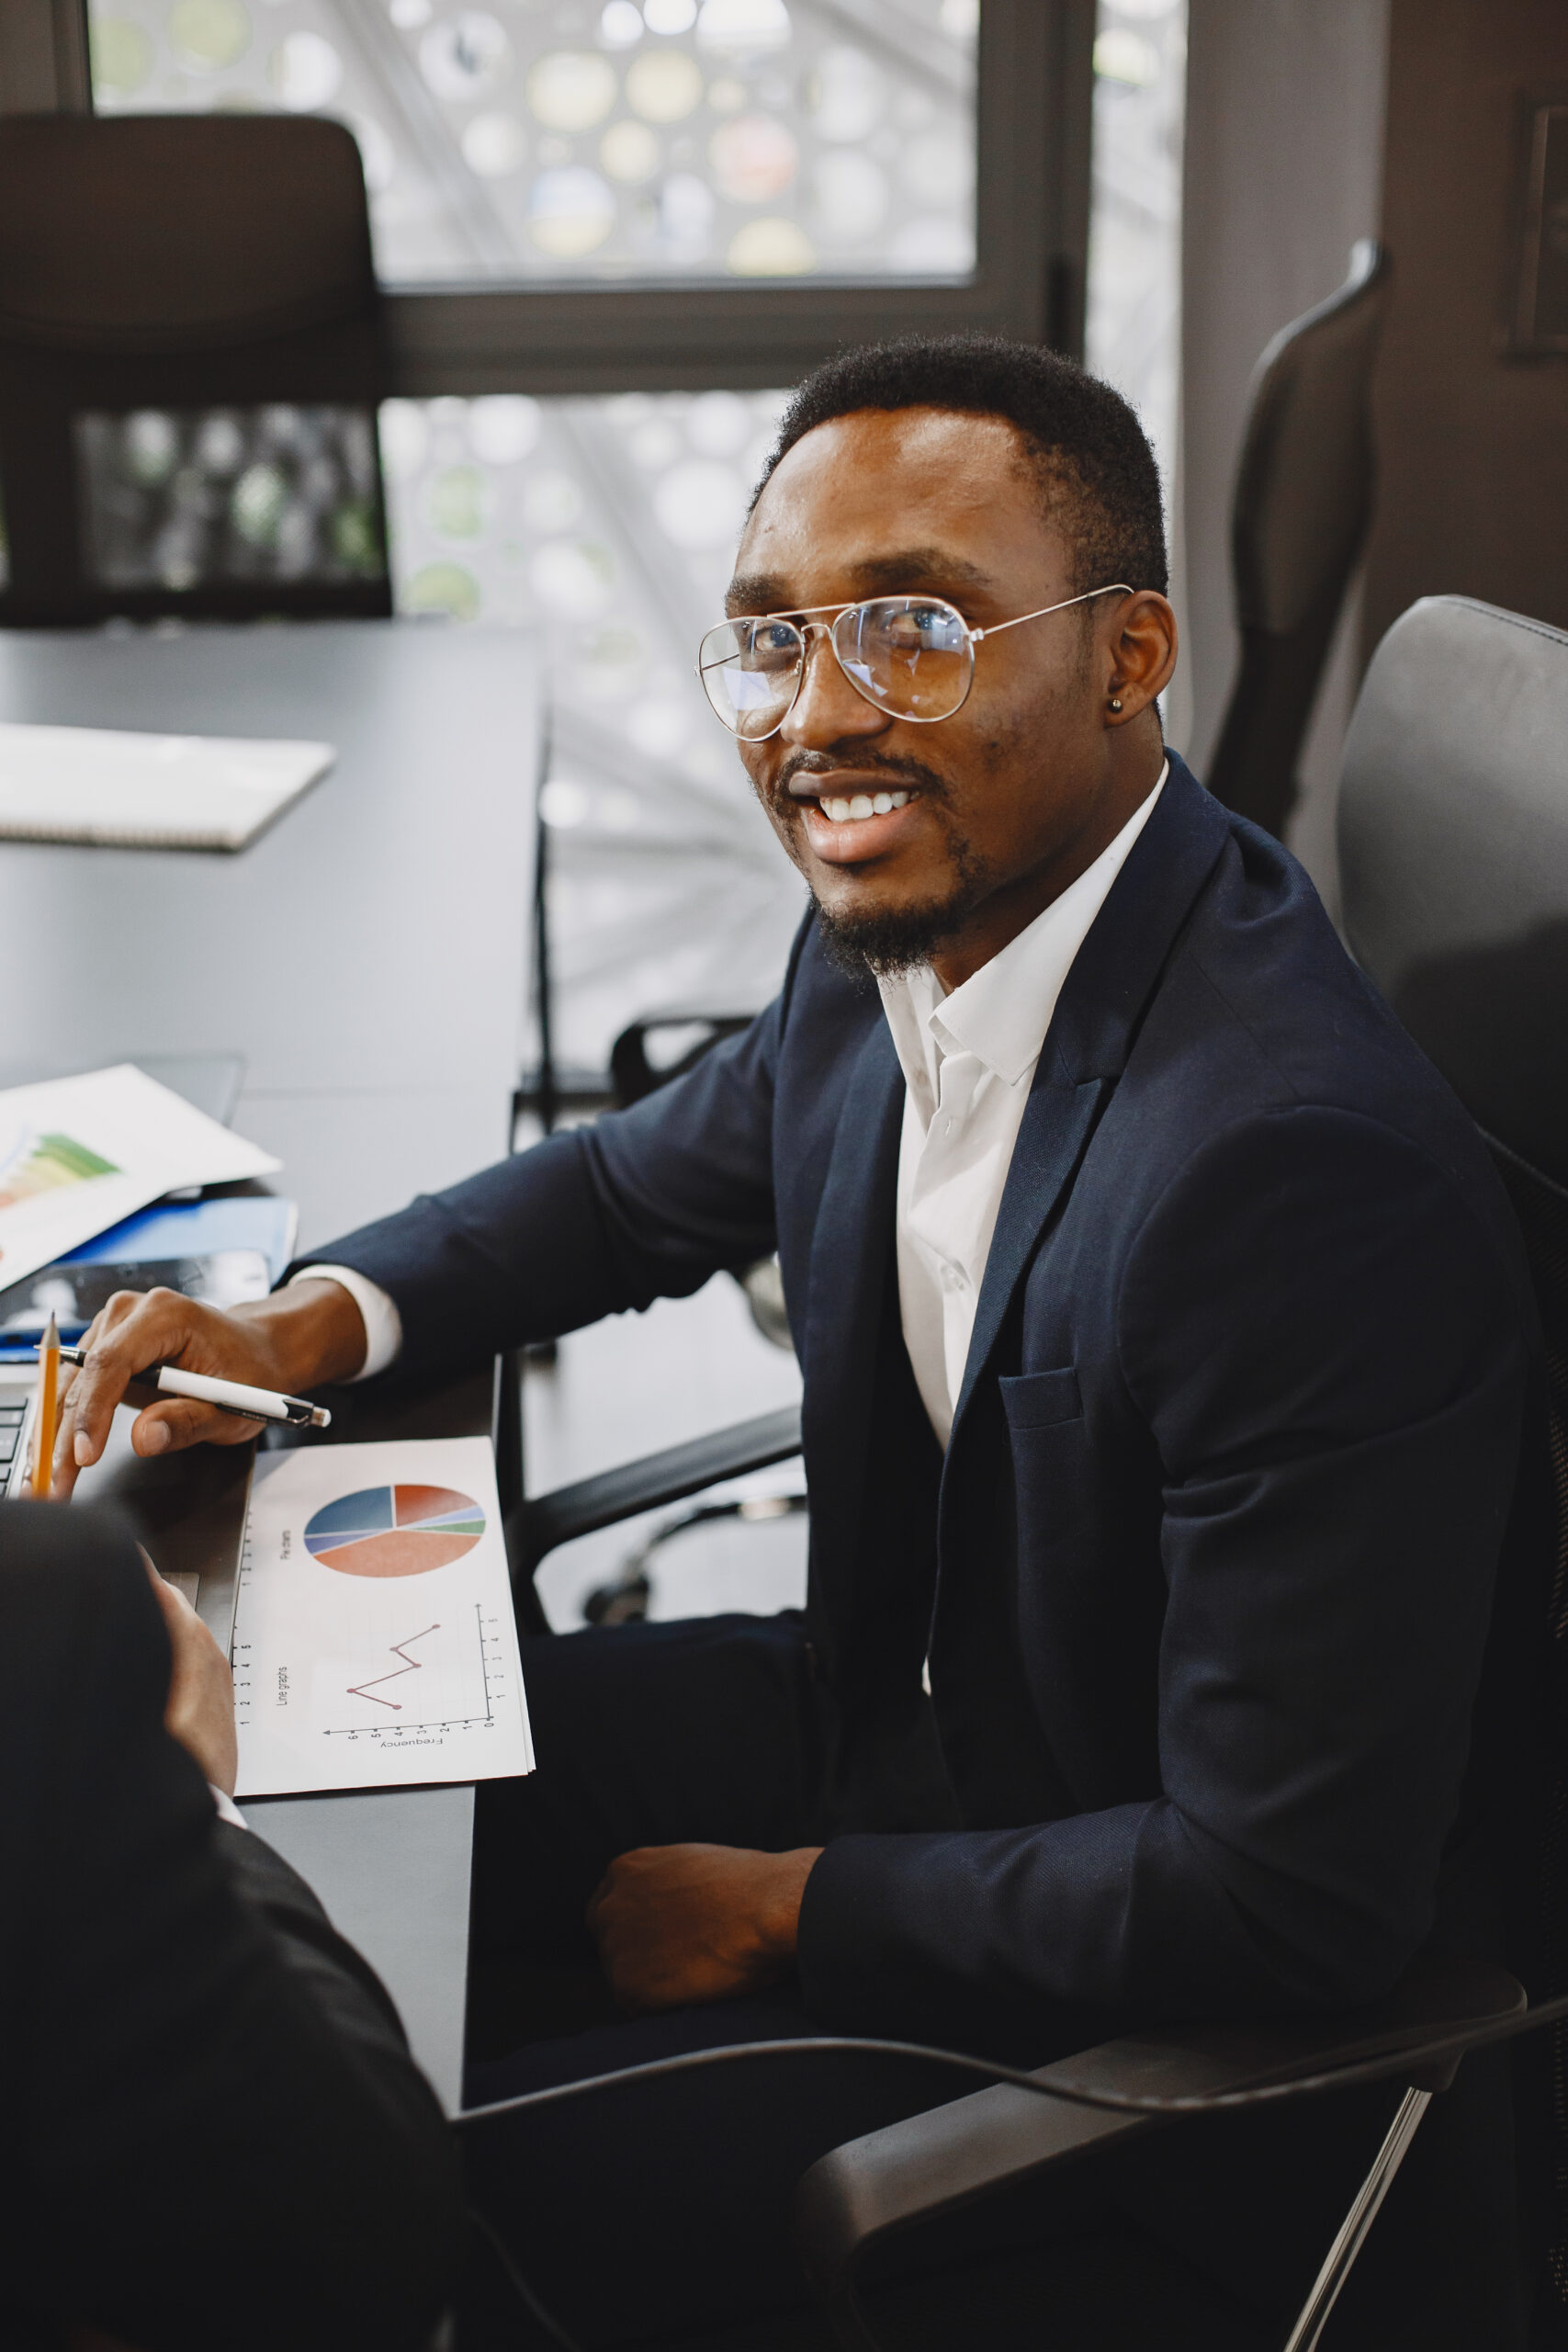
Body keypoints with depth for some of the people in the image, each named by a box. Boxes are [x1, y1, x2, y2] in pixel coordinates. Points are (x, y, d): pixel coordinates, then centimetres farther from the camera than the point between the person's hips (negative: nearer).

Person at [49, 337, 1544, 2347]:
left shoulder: (1305, 1168, -34)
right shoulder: (900, 935, -6)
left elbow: (1285, 1897, -28)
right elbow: (641, 1183, 16)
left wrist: (789, 1906, -15)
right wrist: (306, 1327, -2)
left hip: (1178, 2020, -7)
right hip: (903, 1711, 8)